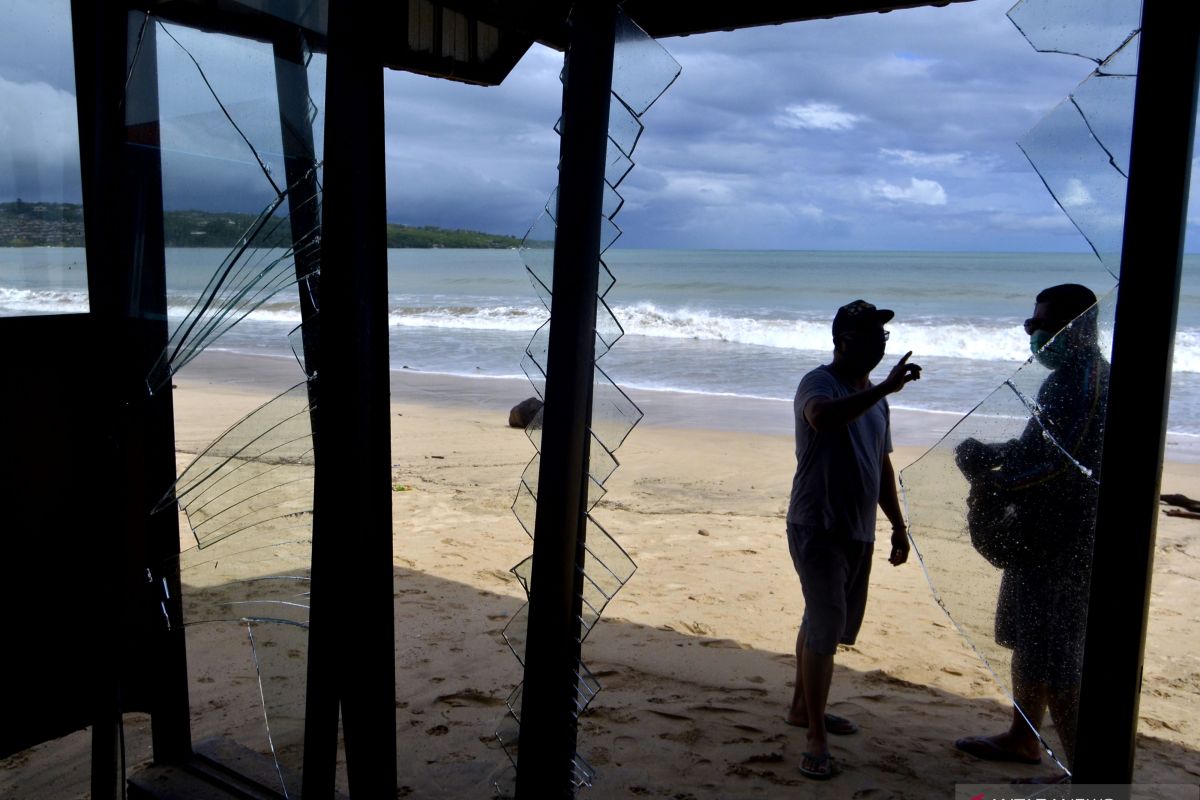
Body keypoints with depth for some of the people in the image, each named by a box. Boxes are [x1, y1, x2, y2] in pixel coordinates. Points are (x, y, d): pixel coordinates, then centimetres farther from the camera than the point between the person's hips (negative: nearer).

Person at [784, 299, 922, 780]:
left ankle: (802, 708, 34)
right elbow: (824, 417, -39)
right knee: (826, 629, -7)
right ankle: (817, 739, 3)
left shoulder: (872, 396, 13)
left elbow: (882, 466, 20)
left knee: (823, 623, 18)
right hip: (817, 529, -8)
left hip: (858, 532, 8)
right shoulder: (819, 384, -12)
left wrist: (898, 526, 20)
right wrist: (885, 388, -39)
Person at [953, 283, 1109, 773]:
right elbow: (1040, 448, 21)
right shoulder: (1072, 376, 14)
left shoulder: (1080, 378, -19)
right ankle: (1023, 739, 39)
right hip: (1044, 536, 11)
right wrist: (989, 457, 6)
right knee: (1026, 641, 22)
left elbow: (1054, 458, -27)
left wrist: (992, 482, -16)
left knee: (1053, 664, -3)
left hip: (1060, 545, -11)